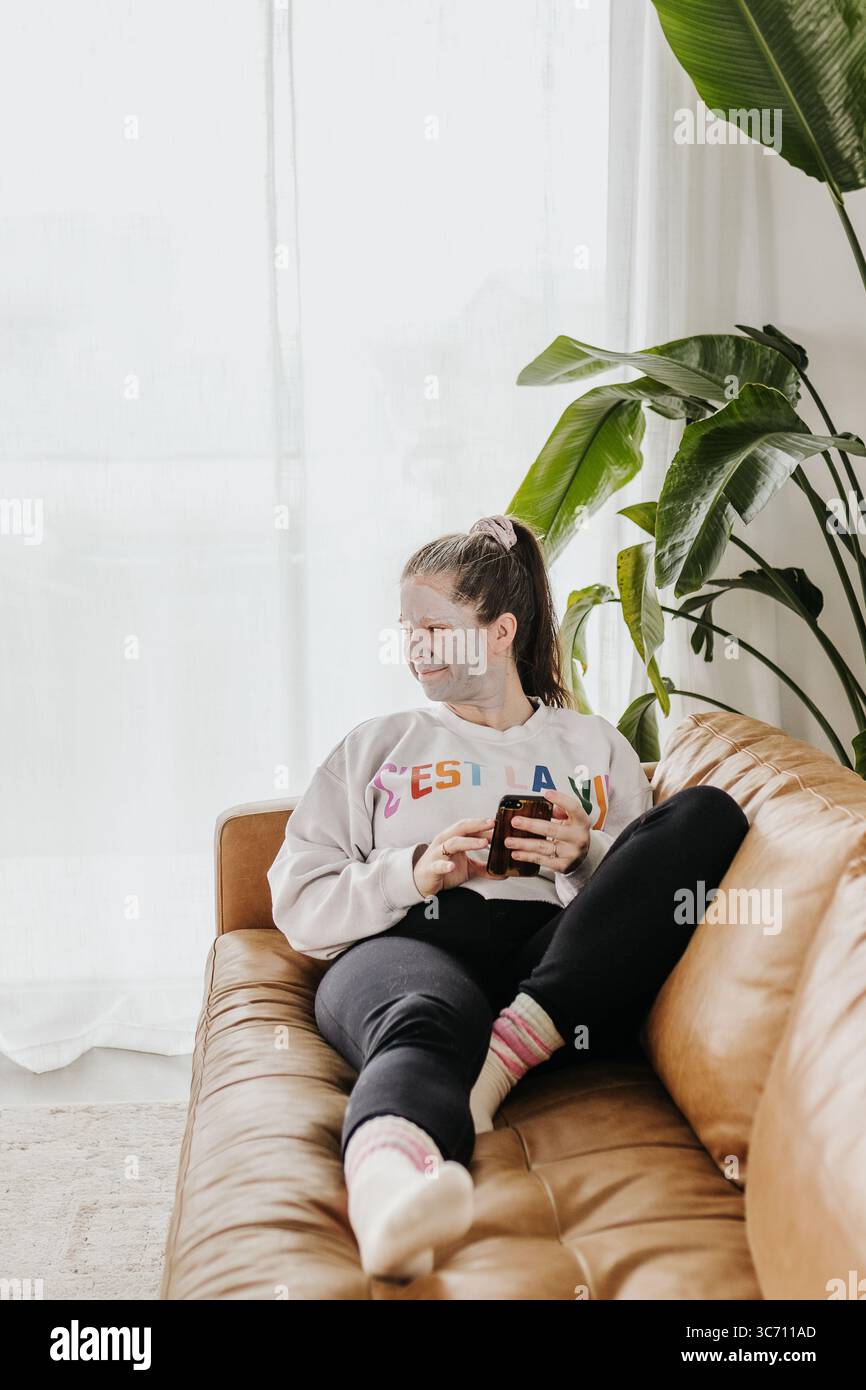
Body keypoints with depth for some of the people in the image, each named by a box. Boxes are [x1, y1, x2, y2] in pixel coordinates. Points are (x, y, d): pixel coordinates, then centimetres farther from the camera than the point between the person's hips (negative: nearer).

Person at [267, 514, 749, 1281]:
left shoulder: (595, 745, 30)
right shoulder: (376, 746, 29)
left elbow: (657, 883, 18)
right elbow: (299, 906, 18)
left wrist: (589, 855, -4)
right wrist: (412, 872, -1)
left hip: (566, 968, 2)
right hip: (412, 940, -1)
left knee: (709, 813, -22)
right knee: (426, 1017, -40)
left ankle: (501, 1055, -35)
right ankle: (389, 1189, -75)